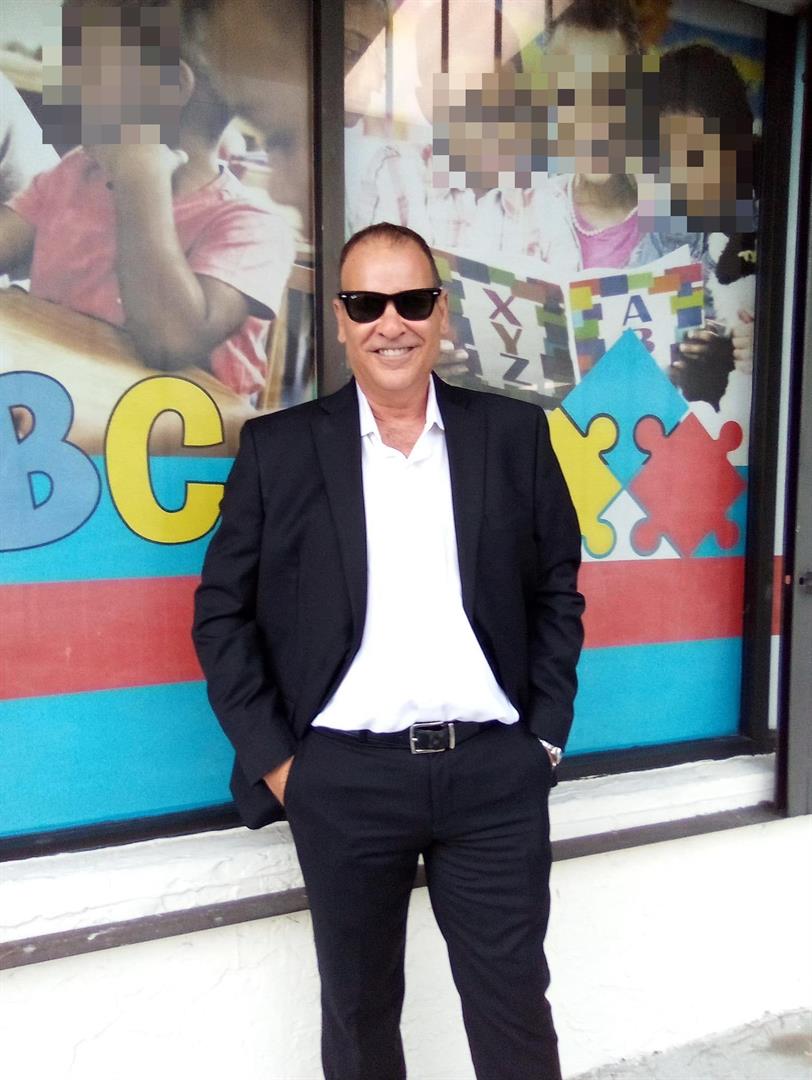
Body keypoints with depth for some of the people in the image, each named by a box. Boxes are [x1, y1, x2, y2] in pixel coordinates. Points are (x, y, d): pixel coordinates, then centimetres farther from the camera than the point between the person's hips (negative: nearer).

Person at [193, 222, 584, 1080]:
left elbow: (557, 590, 8)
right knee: (358, 1006, 18)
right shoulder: (278, 448, -1)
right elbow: (221, 612, 1)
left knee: (513, 1003, 15)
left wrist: (547, 734, 3)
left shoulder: (514, 434, 2)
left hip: (496, 771, 1)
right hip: (343, 778, 0)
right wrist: (271, 757, -3)